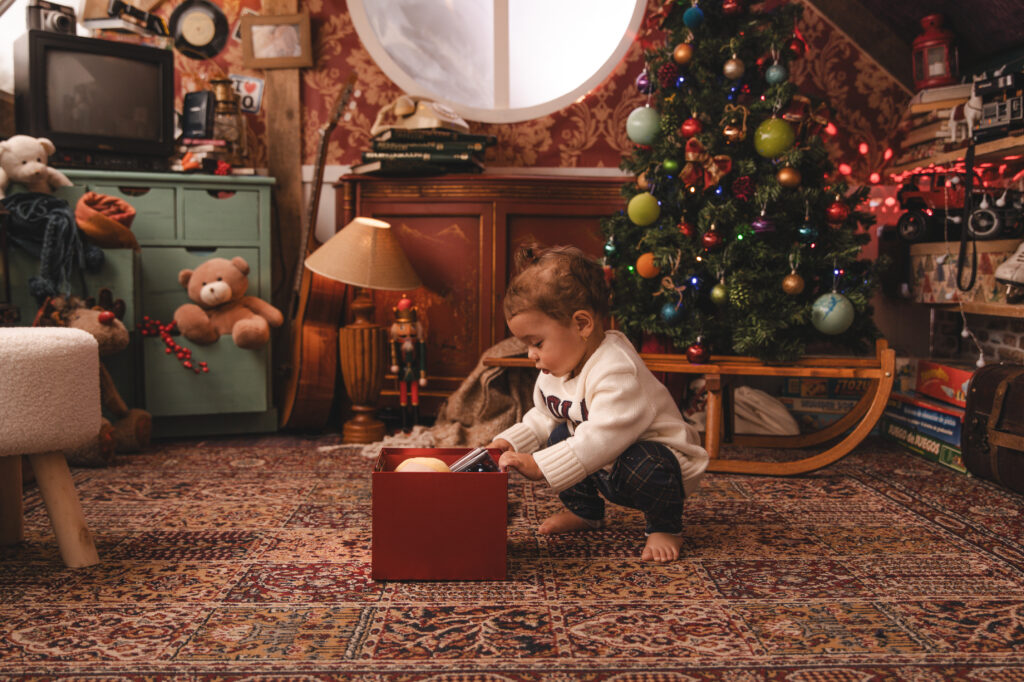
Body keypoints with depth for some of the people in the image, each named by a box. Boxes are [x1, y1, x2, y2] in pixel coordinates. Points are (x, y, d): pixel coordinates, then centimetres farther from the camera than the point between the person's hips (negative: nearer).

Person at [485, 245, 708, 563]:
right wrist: (511, 442, -6)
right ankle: (584, 511, 17)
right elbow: (543, 418, 12)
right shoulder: (555, 370, -3)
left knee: (638, 463, -37)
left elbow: (601, 439, -41)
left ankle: (665, 527, -6)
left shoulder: (617, 371, -34)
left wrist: (538, 466, -43)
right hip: (607, 472, 9)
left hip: (660, 459, -8)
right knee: (559, 436, -4)